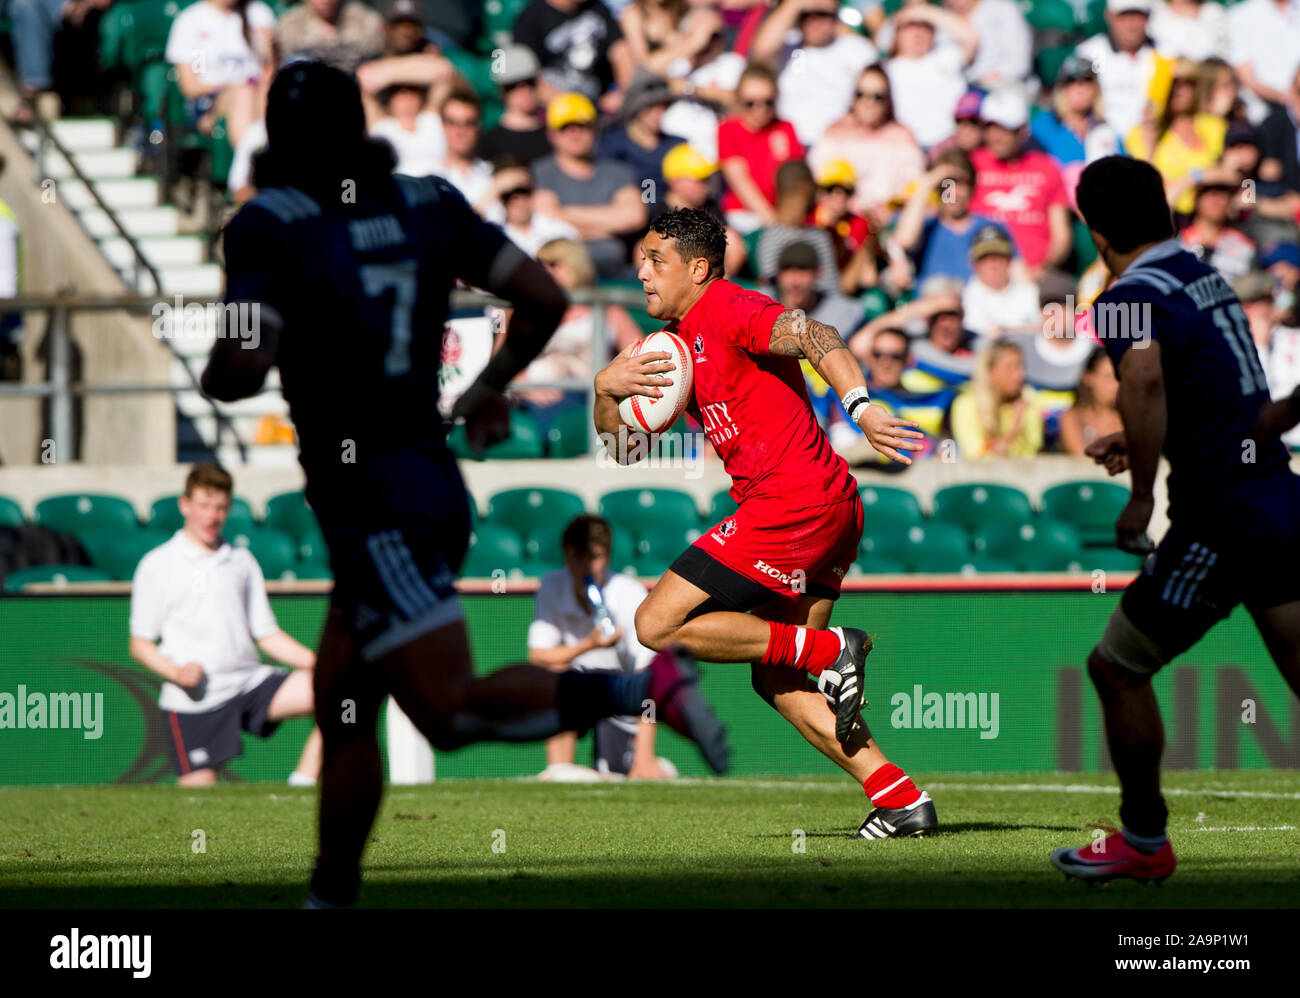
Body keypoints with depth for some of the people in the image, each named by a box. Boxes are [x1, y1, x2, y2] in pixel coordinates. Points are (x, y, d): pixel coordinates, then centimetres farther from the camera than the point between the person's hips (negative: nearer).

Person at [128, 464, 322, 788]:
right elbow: (140, 644, 4)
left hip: (249, 682, 3)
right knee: (199, 792, -15)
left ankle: (301, 786, -15)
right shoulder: (157, 565, 4)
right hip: (193, 700, -3)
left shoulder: (242, 562, 15)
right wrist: (176, 672, -16)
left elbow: (267, 634, 16)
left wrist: (316, 661, -1)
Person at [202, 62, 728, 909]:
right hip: (436, 482, 8)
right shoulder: (427, 204, 8)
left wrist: (212, 377, 6)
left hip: (370, 505, -8)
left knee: (451, 713, -11)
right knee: (341, 709, 15)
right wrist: (490, 386, 27)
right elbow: (546, 300, 11)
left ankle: (647, 690, -22)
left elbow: (243, 368, -18)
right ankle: (331, 899, 16)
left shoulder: (270, 226, -9)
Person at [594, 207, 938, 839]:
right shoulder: (676, 342, 22)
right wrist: (607, 387, 3)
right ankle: (900, 799, 5)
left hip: (793, 501, -10)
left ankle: (829, 649, -8)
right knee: (774, 679, 11)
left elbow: (812, 336, -24)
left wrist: (861, 408, -40)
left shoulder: (725, 310, -7)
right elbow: (622, 444, 24)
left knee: (658, 626, -7)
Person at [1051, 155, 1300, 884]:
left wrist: (1142, 495, -25)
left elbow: (1145, 377, -35)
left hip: (1223, 517, -8)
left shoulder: (1133, 296, -13)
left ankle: (1144, 842, 17)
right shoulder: (1205, 277, 13)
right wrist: (1137, 443, 31)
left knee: (1118, 667, 6)